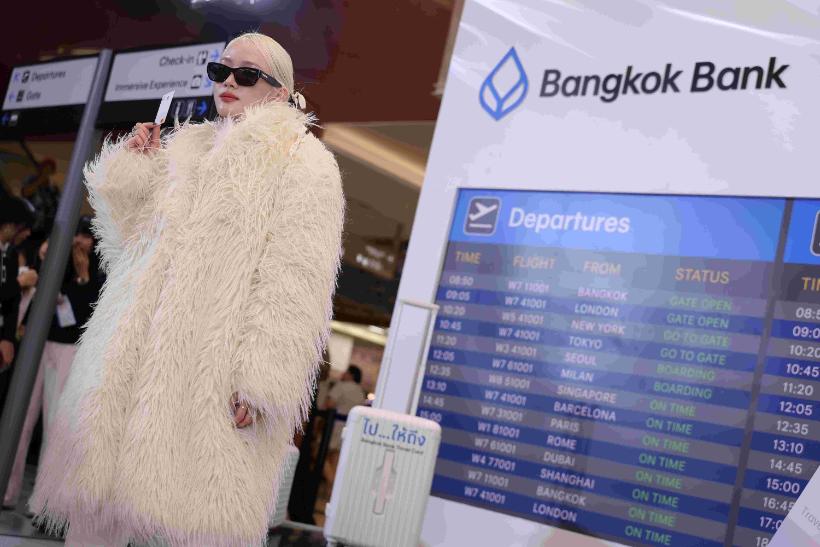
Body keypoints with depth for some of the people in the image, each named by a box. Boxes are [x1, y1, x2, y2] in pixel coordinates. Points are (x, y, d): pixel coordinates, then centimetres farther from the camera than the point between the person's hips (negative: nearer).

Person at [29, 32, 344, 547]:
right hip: (135, 362, 7)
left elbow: (296, 283, -12)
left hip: (216, 380, -7)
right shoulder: (185, 147, 20)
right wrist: (134, 167, 13)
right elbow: (133, 234, 27)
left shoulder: (302, 162, -1)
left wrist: (263, 382, -20)